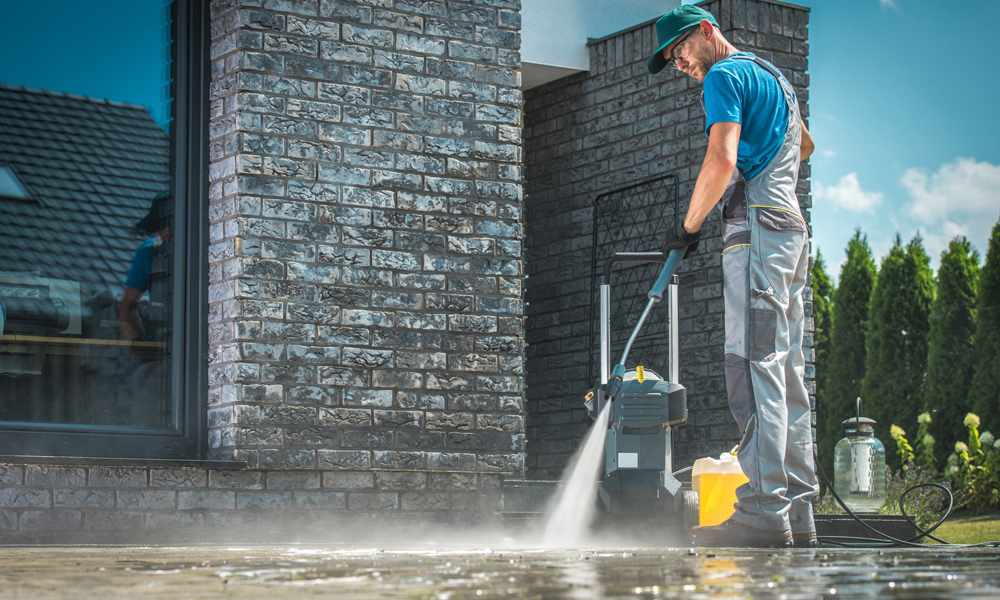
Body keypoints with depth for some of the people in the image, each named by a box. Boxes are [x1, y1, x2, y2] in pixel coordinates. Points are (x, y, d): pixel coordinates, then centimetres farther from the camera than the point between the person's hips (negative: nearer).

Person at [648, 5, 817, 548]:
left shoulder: (725, 76, -3)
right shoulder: (772, 76, 27)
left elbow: (722, 161, -16)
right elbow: (805, 145, 45)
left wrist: (688, 225, -6)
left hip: (757, 227, -10)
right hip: (792, 229, 10)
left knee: (755, 366, -16)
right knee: (786, 373, 6)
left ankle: (764, 514, -23)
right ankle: (797, 513, 4)